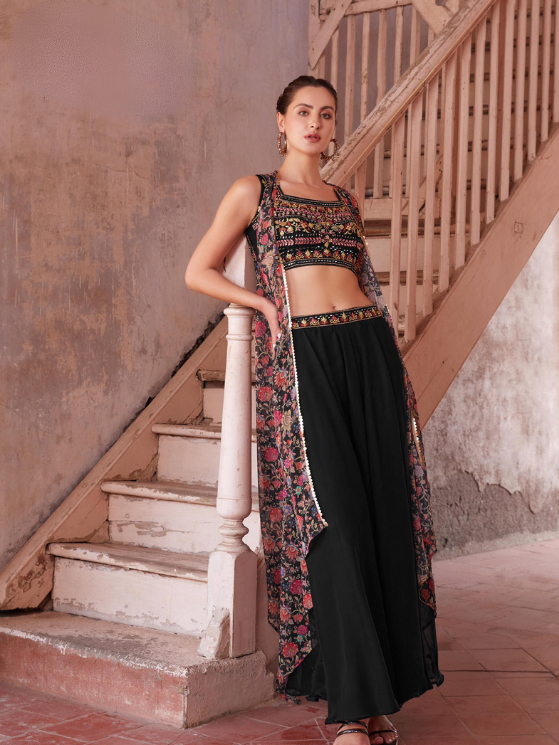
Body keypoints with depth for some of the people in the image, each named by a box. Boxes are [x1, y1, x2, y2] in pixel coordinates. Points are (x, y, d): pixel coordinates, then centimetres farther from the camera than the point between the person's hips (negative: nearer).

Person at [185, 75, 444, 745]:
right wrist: (268, 304, 0)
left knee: (385, 511, -1)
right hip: (302, 356, -4)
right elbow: (199, 272, 7)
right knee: (334, 513, -11)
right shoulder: (254, 192, 10)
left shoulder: (346, 200, 21)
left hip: (368, 347, 4)